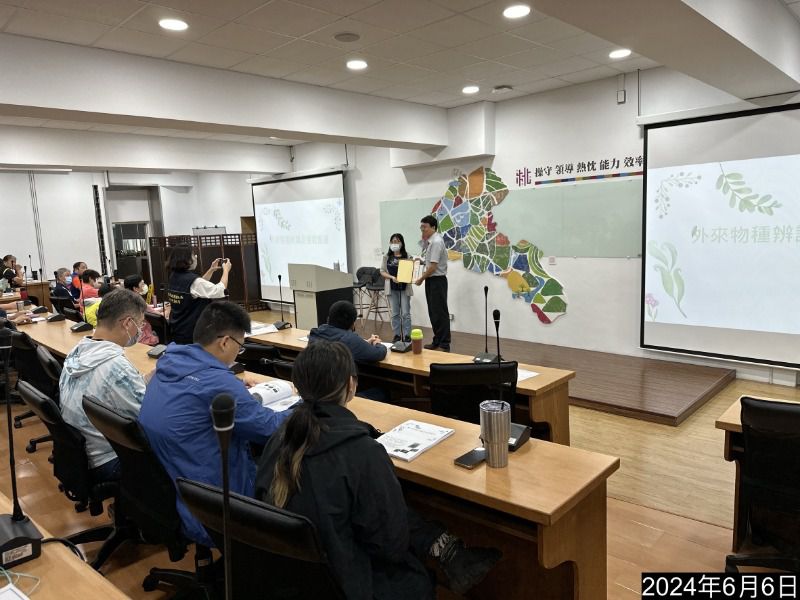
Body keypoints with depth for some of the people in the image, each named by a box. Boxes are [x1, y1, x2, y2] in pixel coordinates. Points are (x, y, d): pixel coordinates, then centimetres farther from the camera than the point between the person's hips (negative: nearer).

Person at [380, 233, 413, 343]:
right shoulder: (387, 257, 4)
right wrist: (392, 277, -11)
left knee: (406, 313, 1)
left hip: (404, 288, -2)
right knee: (395, 313, 8)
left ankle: (407, 335, 9)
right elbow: (382, 271, 5)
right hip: (392, 288, 2)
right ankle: (397, 335, 17)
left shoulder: (407, 256, -1)